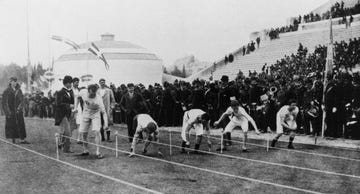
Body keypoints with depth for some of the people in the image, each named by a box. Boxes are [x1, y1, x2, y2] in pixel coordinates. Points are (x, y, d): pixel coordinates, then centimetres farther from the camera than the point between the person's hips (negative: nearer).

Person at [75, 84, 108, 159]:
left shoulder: (98, 99, -32)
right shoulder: (83, 92, -22)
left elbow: (104, 112, -33)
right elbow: (78, 97, 3)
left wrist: (106, 124, -44)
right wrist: (75, 107, 0)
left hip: (95, 114, -4)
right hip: (86, 113, 4)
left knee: (97, 131, -20)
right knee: (83, 132, 5)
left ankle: (98, 152, -13)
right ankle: (86, 150, 23)